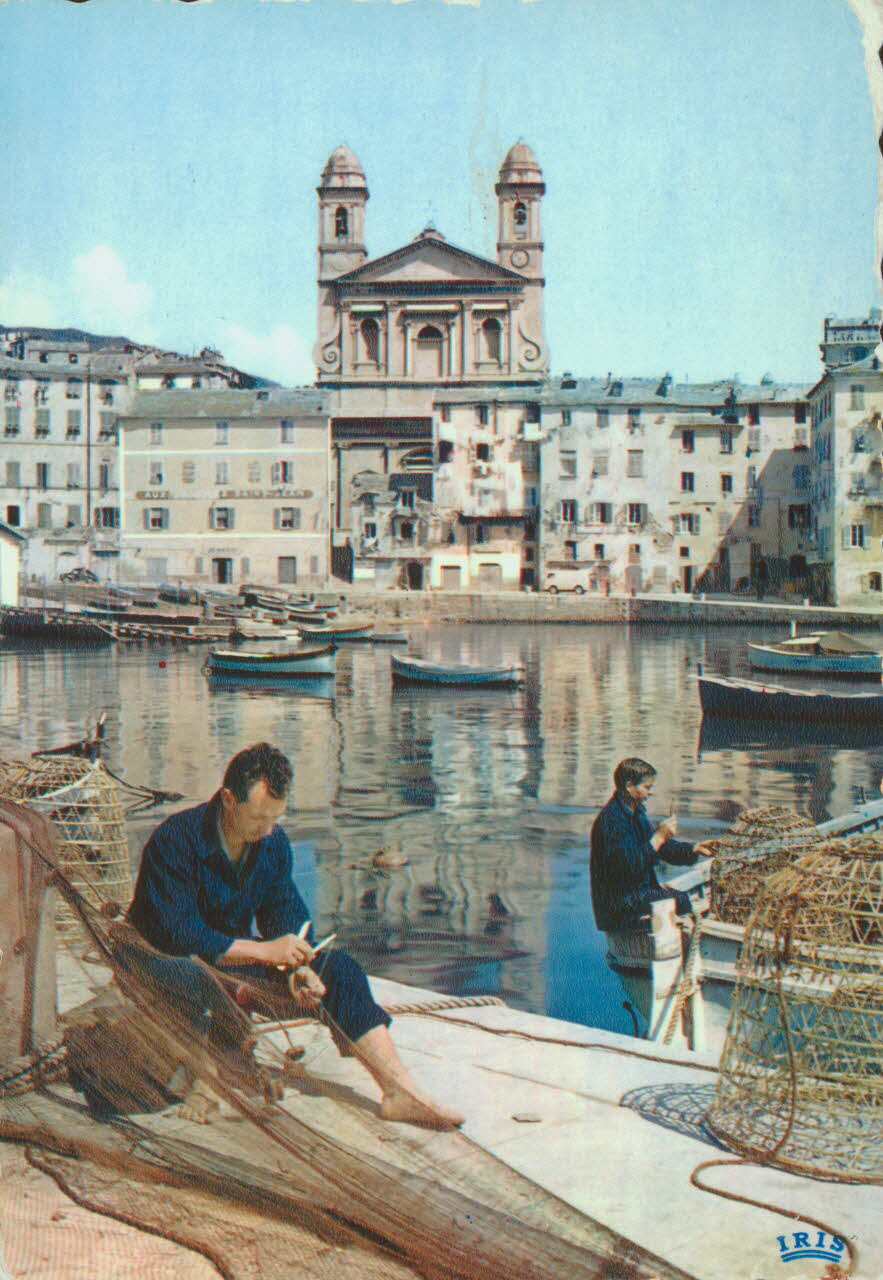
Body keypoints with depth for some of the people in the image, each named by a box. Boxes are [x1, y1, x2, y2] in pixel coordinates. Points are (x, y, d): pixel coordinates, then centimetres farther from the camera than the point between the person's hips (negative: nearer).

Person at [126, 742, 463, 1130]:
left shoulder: (273, 841, -3)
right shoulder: (175, 840, -24)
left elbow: (288, 917, 3)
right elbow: (180, 934, -29)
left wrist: (298, 966, -18)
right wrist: (265, 951, -32)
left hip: (235, 957, 7)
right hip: (168, 962, -6)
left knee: (338, 967, -10)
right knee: (198, 983, -44)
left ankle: (400, 1091, -13)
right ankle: (205, 1080, -22)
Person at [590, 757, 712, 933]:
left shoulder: (636, 812, 11)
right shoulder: (610, 819, -20)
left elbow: (662, 846, 21)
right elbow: (629, 865, -27)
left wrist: (694, 849, 8)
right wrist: (659, 836, -24)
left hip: (640, 889, 10)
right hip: (620, 903, -10)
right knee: (681, 902, -17)